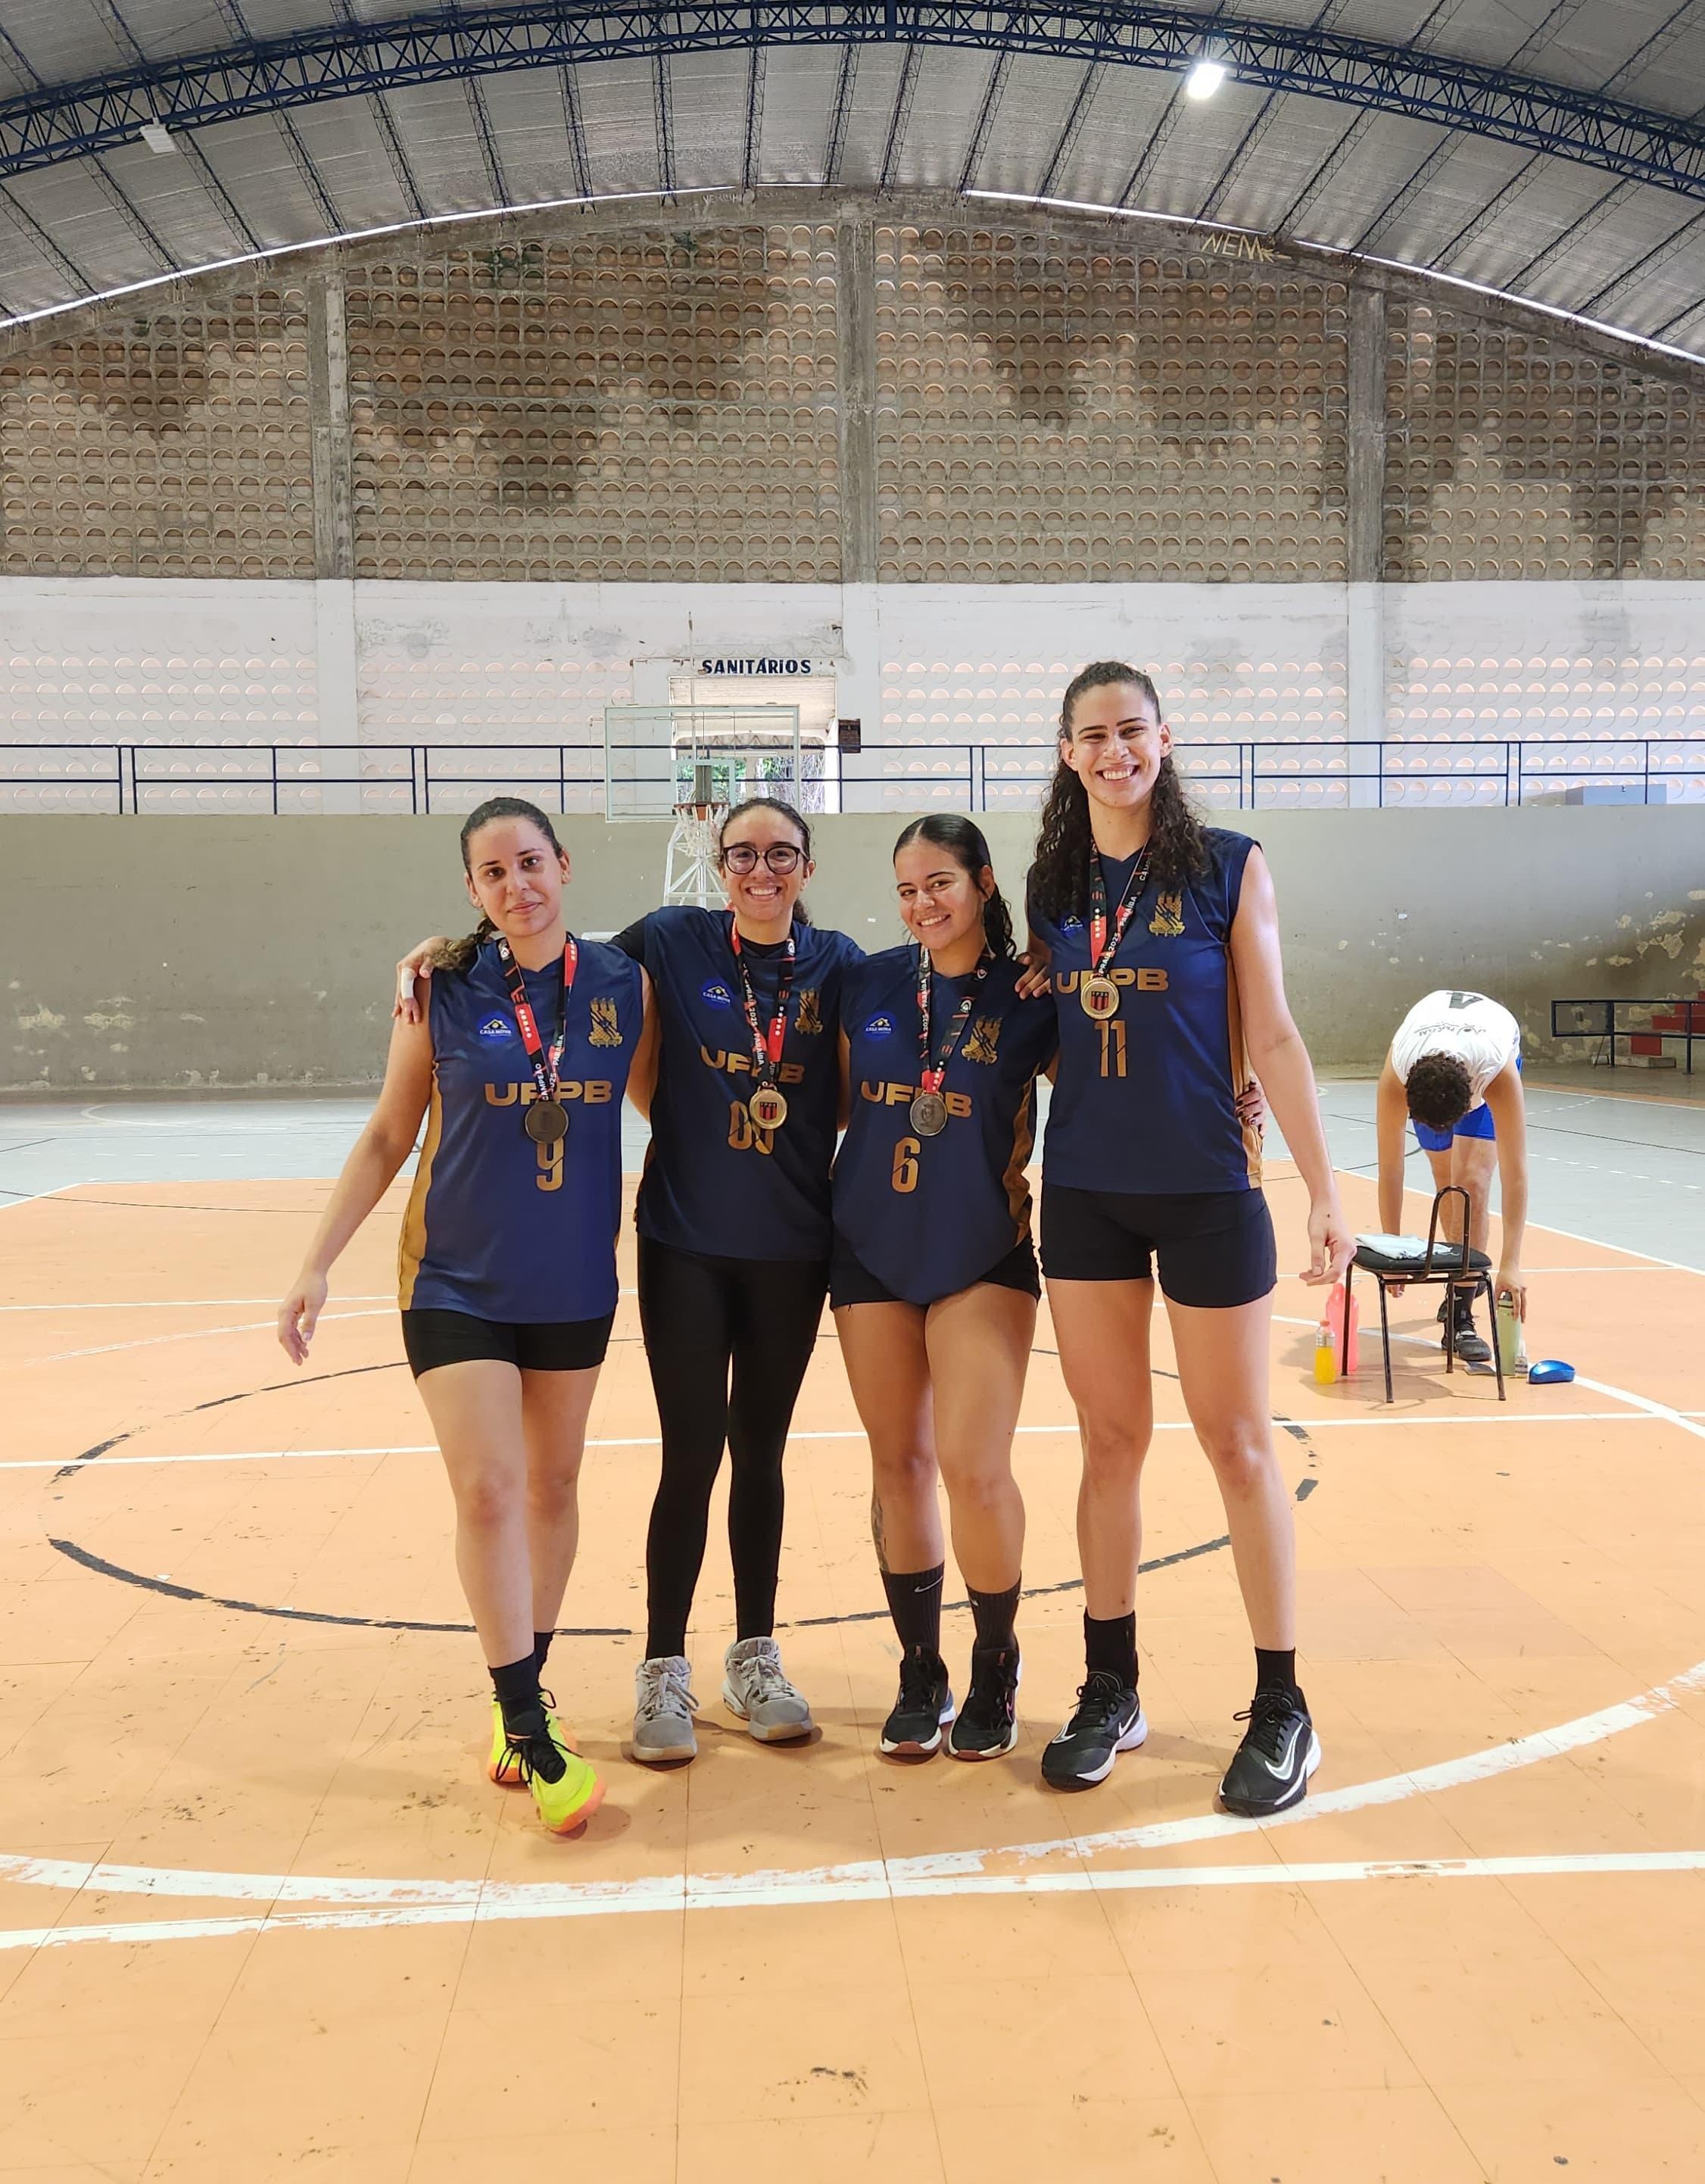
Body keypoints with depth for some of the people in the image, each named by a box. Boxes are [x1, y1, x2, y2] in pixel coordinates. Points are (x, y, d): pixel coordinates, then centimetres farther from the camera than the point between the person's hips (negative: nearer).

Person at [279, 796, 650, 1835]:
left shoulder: (623, 985, -4)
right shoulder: (441, 992, -7)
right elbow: (388, 1138, 1)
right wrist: (318, 1264, -2)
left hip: (576, 1283, 2)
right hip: (459, 1281, -2)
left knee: (554, 1486, 13)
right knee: (487, 1491, -8)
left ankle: (525, 1685, 31)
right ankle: (531, 1728, 3)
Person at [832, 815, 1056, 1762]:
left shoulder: (1029, 995, -6)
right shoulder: (871, 982, 3)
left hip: (982, 1256, -3)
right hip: (874, 1250, 3)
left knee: (974, 1468, -10)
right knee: (898, 1463, 8)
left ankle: (995, 1666, 15)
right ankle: (920, 1673, 23)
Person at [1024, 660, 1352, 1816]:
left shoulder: (1228, 866, -4)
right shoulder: (1053, 884, 6)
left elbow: (1271, 1038, -6)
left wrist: (1326, 1192, -10)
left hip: (1206, 1190, -3)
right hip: (1085, 1193, 3)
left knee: (1239, 1444, 5)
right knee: (1111, 1443, 10)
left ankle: (1282, 1711, 18)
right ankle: (1111, 1693, 23)